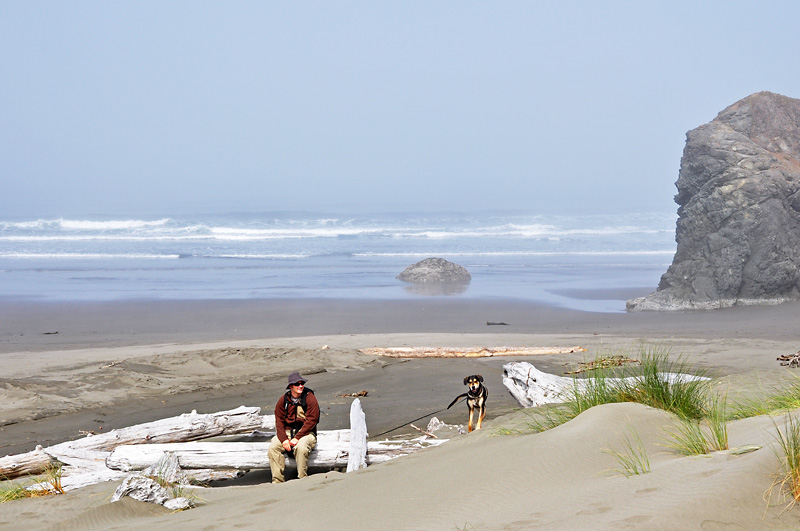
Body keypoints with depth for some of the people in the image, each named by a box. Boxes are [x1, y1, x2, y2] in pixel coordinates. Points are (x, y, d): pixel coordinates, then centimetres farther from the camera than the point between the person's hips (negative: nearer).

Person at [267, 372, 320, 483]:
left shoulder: (310, 398, -6)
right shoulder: (283, 400, 5)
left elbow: (311, 421, -11)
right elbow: (279, 421, 4)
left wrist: (297, 438, -19)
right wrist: (284, 439, -14)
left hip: (305, 432, -3)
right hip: (287, 432, 4)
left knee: (301, 447, -36)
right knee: (273, 447, -23)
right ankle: (277, 481, -21)